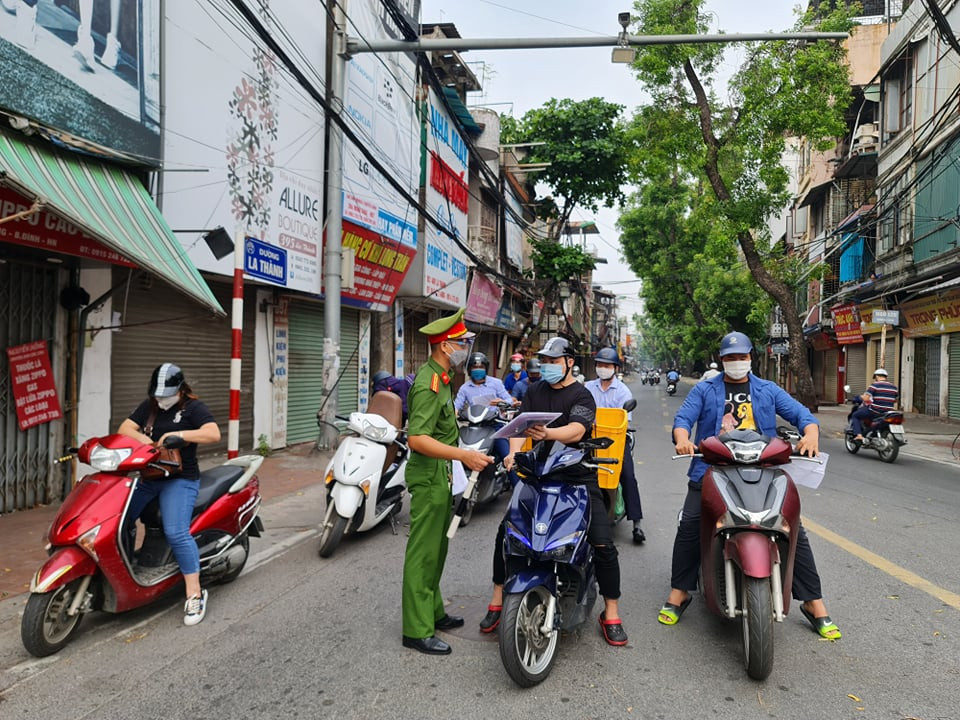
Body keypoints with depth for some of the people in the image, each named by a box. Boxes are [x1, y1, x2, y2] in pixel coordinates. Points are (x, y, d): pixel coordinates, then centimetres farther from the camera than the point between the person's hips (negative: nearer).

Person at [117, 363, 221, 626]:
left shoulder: (193, 408, -4)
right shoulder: (148, 406, 15)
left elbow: (214, 434, -19)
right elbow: (124, 428, 7)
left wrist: (179, 434, -26)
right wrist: (141, 438, -13)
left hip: (180, 479, -7)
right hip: (146, 477, 7)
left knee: (176, 533, -19)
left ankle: (195, 594, -12)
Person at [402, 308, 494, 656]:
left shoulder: (440, 379, 12)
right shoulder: (429, 384, -21)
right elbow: (416, 439, -30)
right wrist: (463, 455, -36)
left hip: (440, 477, 10)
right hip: (429, 476, -10)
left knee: (436, 550, 19)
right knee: (423, 554, -3)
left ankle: (433, 612, 33)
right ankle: (417, 631, 7)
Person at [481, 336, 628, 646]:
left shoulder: (581, 395, -6)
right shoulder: (535, 391, 11)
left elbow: (576, 430, -25)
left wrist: (547, 433, -45)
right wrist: (513, 453, -20)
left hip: (579, 476, -4)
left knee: (603, 544, -11)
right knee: (506, 532, -3)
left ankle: (611, 614, 8)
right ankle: (497, 600, 13)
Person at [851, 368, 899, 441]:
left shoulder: (874, 385, -9)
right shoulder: (894, 387, 11)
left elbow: (865, 398, -15)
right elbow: (895, 402, 17)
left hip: (874, 412, -6)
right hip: (888, 414, 6)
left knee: (855, 415, 10)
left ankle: (858, 435, -7)